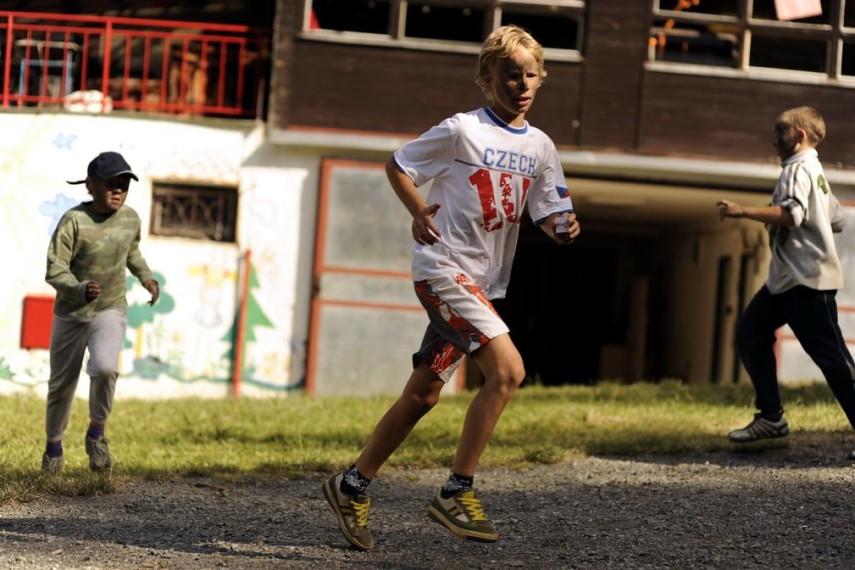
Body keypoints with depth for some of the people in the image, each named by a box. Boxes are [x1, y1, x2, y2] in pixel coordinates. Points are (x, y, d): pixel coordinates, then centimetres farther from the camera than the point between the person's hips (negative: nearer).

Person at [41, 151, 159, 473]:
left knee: (105, 368, -27)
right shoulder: (73, 221, -19)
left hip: (111, 311, 1)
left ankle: (96, 433, -3)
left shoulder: (130, 219, -5)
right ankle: (54, 446, 36)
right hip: (71, 313, -1)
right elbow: (54, 271, -22)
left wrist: (145, 276, 5)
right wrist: (81, 289, -39)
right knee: (61, 384, 11)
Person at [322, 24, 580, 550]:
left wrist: (564, 228, -11)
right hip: (444, 268, -7)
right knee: (508, 369, -22)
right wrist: (420, 211, -14)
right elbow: (397, 165, 2)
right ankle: (457, 491, -15)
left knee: (424, 394, 10)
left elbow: (550, 217, 12)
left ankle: (353, 485, 24)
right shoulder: (462, 131, -7)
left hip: (482, 283, 7)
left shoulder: (540, 148, 10)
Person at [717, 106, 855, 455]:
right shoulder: (816, 173, 20)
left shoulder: (798, 168, -10)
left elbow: (792, 213, -27)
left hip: (808, 281, -11)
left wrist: (742, 212, -28)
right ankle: (771, 417, 11)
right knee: (750, 334, 9)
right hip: (785, 279, 11)